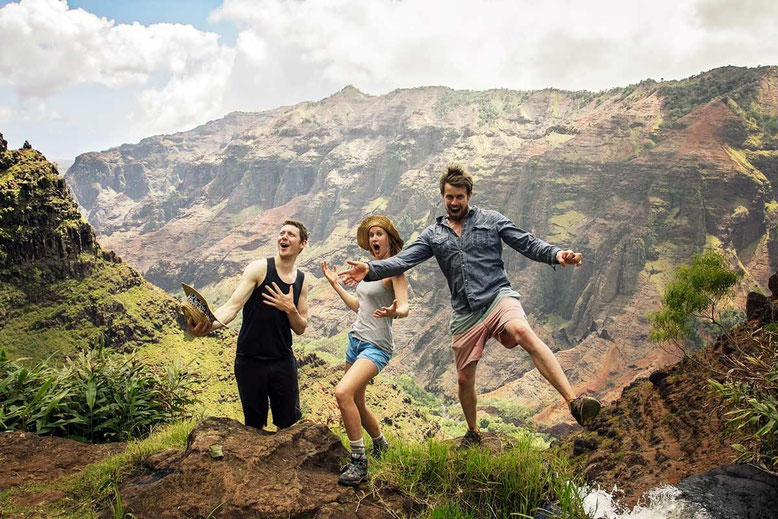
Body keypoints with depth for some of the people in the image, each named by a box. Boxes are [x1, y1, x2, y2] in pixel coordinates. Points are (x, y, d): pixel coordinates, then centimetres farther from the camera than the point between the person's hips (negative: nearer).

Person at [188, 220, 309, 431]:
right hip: (250, 362, -3)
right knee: (255, 425, 11)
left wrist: (290, 309, -14)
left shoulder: (301, 281, 5)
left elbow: (300, 329, 7)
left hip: (283, 360, 3)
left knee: (289, 424, 10)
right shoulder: (259, 268, -8)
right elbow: (232, 306, -19)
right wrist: (208, 325, -38)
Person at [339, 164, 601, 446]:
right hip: (465, 314, 4)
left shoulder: (490, 220, 8)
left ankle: (574, 403, -42)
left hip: (498, 297, -3)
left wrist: (556, 254, -18)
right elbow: (404, 259, 3)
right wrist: (370, 269, -14)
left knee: (523, 332, -37)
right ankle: (473, 433, 38)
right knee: (464, 379, 12)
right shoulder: (433, 234, 14)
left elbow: (528, 244, 2)